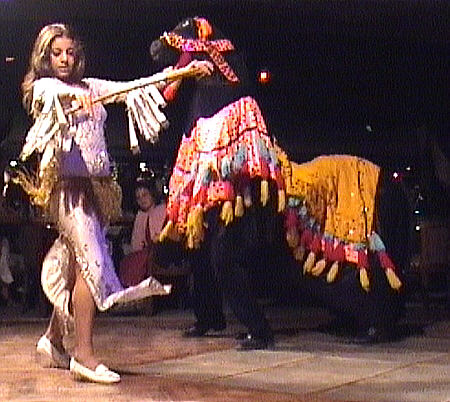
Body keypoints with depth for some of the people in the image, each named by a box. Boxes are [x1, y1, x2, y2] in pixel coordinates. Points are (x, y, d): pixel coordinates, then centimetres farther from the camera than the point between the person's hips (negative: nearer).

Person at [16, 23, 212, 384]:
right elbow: (58, 94, -21)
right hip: (67, 184, -6)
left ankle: (54, 339, 26)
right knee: (91, 262, -16)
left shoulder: (89, 86, 18)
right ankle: (84, 354, -14)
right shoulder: (43, 87, 3)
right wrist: (76, 99, -45)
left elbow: (134, 87, 12)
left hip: (95, 185, 6)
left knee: (74, 266, 8)